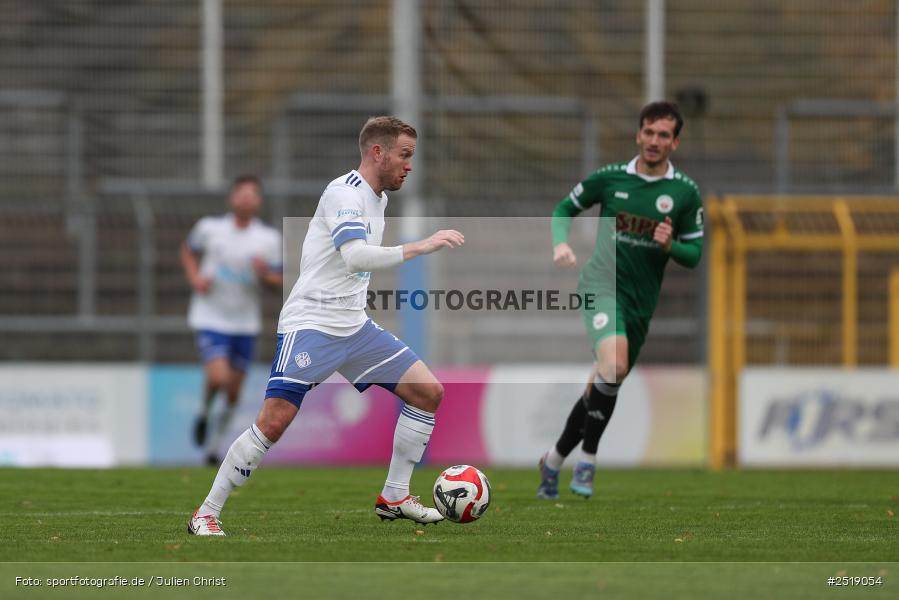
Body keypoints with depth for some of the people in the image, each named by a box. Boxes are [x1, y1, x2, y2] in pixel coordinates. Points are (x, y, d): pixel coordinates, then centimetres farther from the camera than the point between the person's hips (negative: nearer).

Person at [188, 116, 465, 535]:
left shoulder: (377, 198, 13)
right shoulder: (344, 193, -16)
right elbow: (355, 257, -31)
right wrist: (418, 248, -33)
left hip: (355, 327, 9)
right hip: (311, 324, -9)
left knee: (429, 392, 2)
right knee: (274, 422, -17)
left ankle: (393, 499, 12)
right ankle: (206, 515, -6)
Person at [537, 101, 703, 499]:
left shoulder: (685, 193, 1)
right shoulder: (610, 178, -1)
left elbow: (694, 254, 6)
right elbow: (566, 208, 14)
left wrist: (670, 245, -16)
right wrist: (560, 243, -6)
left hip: (641, 301, 3)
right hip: (602, 284, -3)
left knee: (603, 387, 11)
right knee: (613, 365, -29)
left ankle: (555, 459, 30)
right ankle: (588, 457, -14)